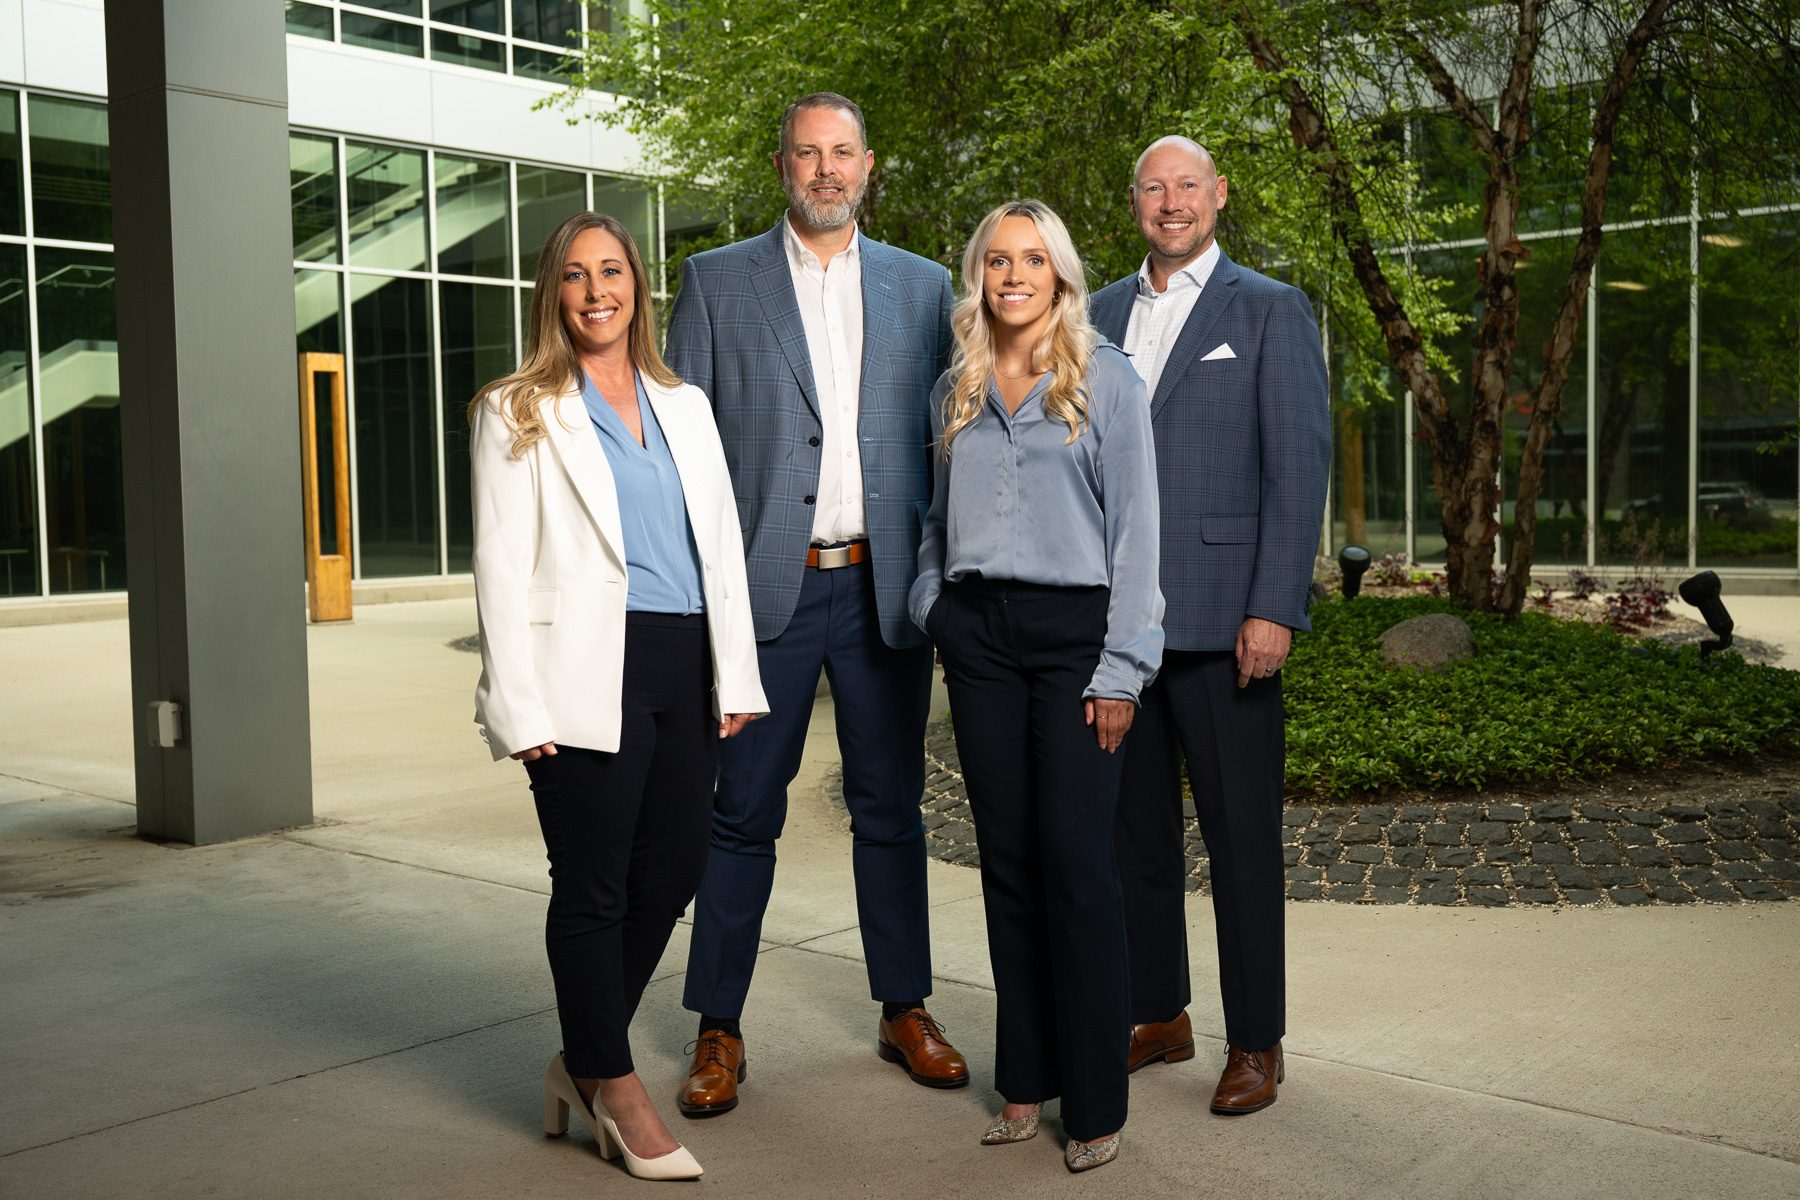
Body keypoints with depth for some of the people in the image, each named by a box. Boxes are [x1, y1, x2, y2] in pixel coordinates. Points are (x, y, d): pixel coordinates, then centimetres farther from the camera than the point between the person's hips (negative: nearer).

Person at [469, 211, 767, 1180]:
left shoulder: (684, 405, 18)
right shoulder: (517, 412, 4)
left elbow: (722, 542, 17)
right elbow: (500, 566, -2)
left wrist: (735, 675, 9)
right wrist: (520, 707, -10)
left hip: (684, 666, 5)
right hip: (588, 672, -5)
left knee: (670, 873, 7)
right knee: (593, 886, 2)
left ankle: (581, 1063, 26)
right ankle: (616, 1091, 18)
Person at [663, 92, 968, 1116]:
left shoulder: (922, 287, 11)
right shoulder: (718, 282, 5)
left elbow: (946, 439, 12)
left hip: (885, 584, 2)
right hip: (765, 584, -2)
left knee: (891, 808, 11)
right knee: (745, 815, 3)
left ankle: (905, 1011, 25)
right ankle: (720, 1031, 15)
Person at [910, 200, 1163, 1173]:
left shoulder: (1106, 380, 1)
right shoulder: (954, 390, 13)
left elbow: (1134, 528, -3)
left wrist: (1121, 670, -9)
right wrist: (930, 611, 8)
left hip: (1072, 628, -4)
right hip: (978, 632, 4)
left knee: (1076, 859, -5)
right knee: (1006, 857, 6)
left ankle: (1095, 1102, 6)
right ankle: (1026, 1082, 16)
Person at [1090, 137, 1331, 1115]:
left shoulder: (1270, 310, 2)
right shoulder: (1098, 315, 15)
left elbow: (1298, 466, -5)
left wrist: (1274, 609, -14)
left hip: (1221, 620, -4)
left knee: (1241, 833, 2)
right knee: (1135, 827, 11)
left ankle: (1255, 1042, 14)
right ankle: (1158, 1016, 25)